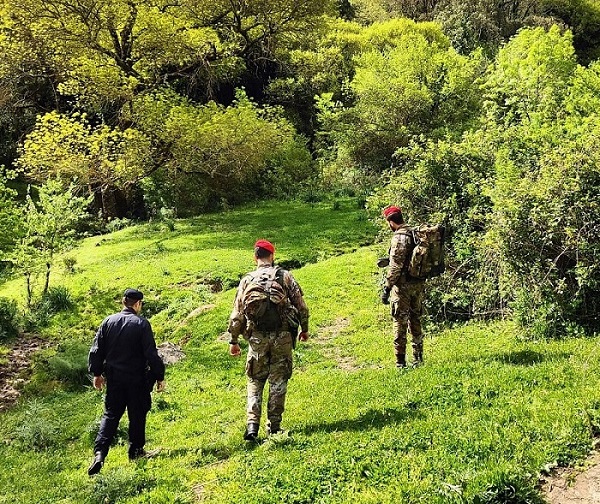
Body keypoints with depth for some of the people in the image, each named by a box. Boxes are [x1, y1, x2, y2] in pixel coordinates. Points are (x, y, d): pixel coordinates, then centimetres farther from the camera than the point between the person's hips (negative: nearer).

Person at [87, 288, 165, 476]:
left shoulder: (109, 321, 0)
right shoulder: (141, 324, -12)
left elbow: (96, 350, 4)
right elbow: (151, 353, -13)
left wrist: (97, 373, 15)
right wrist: (160, 376, -4)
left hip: (114, 377, 3)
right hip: (136, 379, -3)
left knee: (110, 414, 8)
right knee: (137, 414, 13)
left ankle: (99, 452, -6)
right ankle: (136, 451, 23)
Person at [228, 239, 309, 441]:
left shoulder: (247, 280, 4)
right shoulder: (285, 276, 2)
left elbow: (237, 313, 4)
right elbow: (300, 305, 1)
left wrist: (233, 340, 11)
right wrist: (304, 328, 14)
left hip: (257, 337, 1)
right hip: (282, 335, 0)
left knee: (255, 381, 10)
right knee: (278, 381, 8)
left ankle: (252, 425, -2)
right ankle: (274, 426, 11)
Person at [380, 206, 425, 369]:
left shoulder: (399, 237, -15)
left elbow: (396, 266, -19)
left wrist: (386, 288, -15)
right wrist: (388, 260, 26)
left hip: (403, 285, -8)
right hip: (419, 284, 8)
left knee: (400, 323, 0)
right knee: (415, 321, 16)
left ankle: (400, 362, 2)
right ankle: (418, 358, 23)